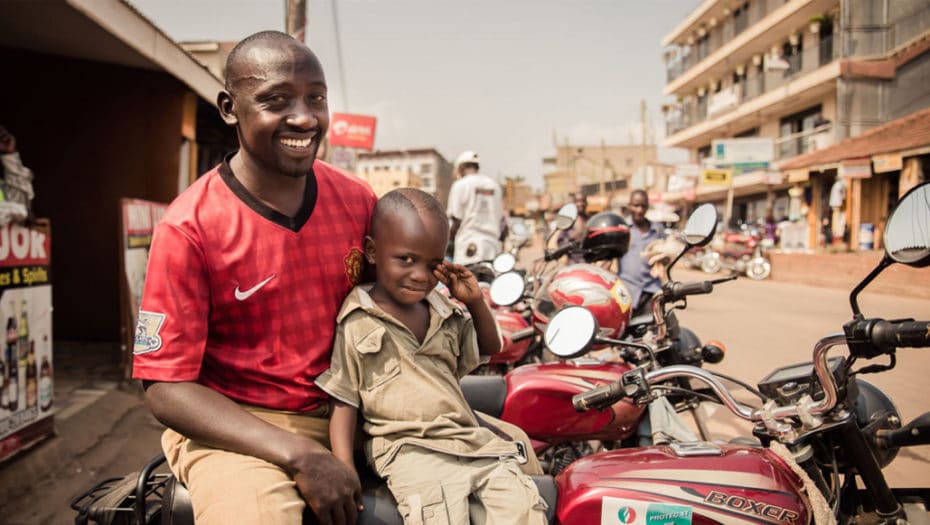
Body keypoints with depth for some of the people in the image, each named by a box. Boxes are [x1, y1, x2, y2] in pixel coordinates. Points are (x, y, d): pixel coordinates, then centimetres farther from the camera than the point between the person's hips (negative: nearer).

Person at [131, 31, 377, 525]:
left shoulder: (358, 201, 0)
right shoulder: (188, 228, -13)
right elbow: (164, 386, -13)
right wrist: (300, 455, -22)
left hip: (340, 411, 5)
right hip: (232, 426, -5)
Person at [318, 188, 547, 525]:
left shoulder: (445, 314, 18)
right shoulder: (356, 324, 1)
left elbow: (490, 347, 30)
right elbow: (344, 404, 2)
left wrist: (475, 302, 11)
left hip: (474, 442, 5)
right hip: (409, 450, -5)